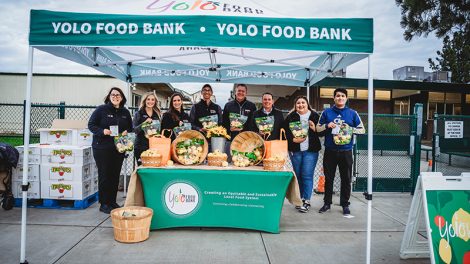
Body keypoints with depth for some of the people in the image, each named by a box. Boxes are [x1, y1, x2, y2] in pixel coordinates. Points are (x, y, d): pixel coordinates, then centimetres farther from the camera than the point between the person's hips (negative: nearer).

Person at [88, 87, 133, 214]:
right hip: (102, 148, -4)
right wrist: (102, 131, -19)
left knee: (115, 175, 10)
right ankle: (104, 204, 10)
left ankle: (112, 201, 22)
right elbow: (91, 124, -3)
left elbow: (130, 127, 20)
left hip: (118, 148, 5)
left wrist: (126, 132, -1)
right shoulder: (101, 109, -3)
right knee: (104, 175, 0)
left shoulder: (125, 112, 11)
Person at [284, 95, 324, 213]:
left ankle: (306, 201, 4)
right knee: (298, 175, 10)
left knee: (307, 175, -6)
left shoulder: (315, 116, 3)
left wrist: (315, 129, -15)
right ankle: (300, 199, 23)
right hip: (295, 150, 2)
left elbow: (322, 132, 4)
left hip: (311, 150, -2)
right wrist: (294, 139, -15)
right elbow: (285, 132, -1)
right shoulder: (290, 117, 5)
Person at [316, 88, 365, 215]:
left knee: (346, 179, 5)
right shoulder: (326, 112, 6)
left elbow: (362, 129, 8)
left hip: (346, 151, 0)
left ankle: (345, 204, 19)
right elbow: (317, 128, 10)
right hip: (330, 151, 0)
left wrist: (350, 129, -10)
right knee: (328, 178, 8)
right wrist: (327, 125, -10)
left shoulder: (352, 113, 5)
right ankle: (327, 203, 20)